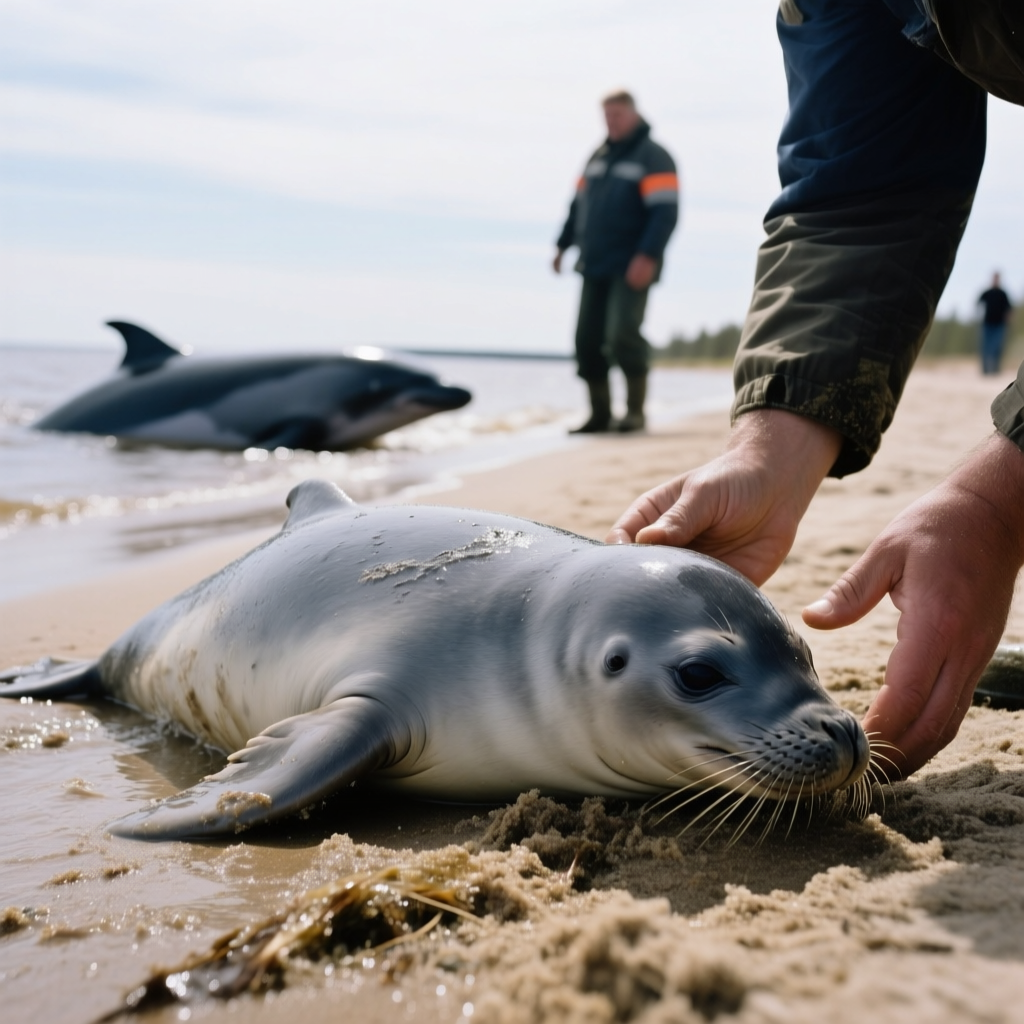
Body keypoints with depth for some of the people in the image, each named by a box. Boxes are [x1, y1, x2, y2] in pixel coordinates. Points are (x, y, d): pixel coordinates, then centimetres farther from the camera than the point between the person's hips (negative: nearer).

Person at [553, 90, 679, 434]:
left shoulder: (653, 157, -2)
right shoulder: (597, 157, 19)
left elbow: (665, 211, -12)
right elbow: (579, 204, 24)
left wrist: (647, 256, -21)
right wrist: (563, 245, 16)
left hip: (631, 268, -7)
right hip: (594, 265, 7)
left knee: (623, 334, -16)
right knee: (587, 339, 3)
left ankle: (635, 410, -3)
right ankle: (599, 414, 13)